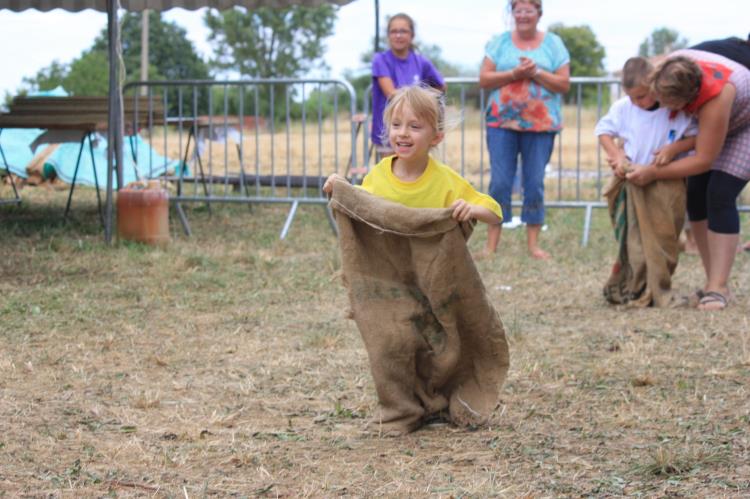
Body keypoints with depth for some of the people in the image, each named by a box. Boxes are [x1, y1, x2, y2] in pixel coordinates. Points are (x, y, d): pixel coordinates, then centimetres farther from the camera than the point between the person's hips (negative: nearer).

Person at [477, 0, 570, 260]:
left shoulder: (553, 43, 5)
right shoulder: (499, 42, 7)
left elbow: (564, 84, 0)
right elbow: (484, 79, 0)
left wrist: (536, 73, -14)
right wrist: (514, 74, -15)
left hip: (540, 124, 0)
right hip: (502, 122, 0)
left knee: (535, 183, 1)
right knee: (499, 182, -2)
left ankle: (533, 243, 8)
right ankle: (491, 243, 3)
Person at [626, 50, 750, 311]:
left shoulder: (715, 97, -43)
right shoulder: (669, 71, -27)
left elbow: (703, 160, -35)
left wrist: (654, 172, -32)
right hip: (705, 122, 7)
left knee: (720, 196, -20)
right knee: (695, 195, -4)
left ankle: (719, 287, -22)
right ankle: (712, 280, 2)